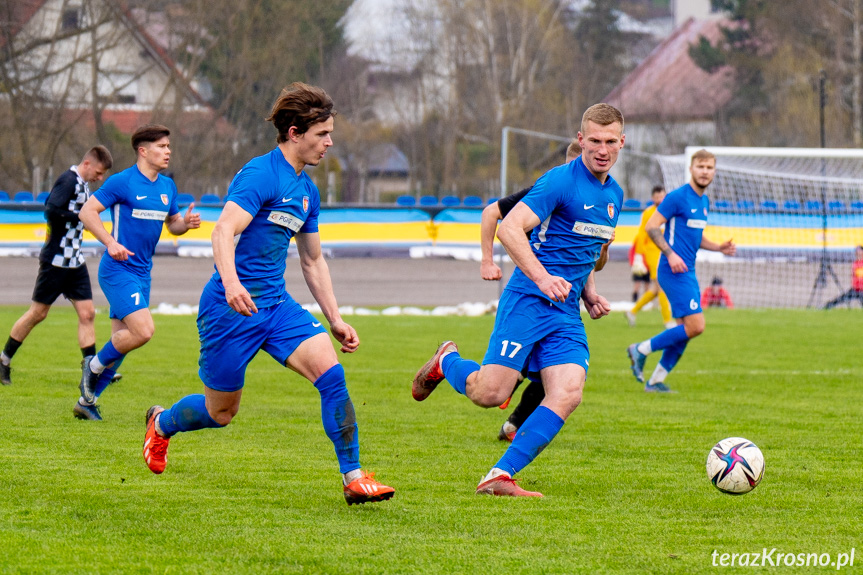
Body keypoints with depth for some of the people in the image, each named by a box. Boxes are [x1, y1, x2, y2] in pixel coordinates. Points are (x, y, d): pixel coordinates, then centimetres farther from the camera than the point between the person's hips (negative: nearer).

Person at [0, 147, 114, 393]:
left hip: (75, 261, 8)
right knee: (38, 313, 2)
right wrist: (82, 217, -21)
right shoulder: (68, 181, -16)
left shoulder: (83, 185, 12)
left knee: (87, 314, 1)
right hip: (56, 259, -8)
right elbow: (51, 210, -27)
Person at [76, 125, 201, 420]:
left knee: (122, 340, 10)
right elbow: (87, 211, -11)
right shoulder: (122, 182, -10)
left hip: (142, 273, 8)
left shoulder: (167, 187, 11)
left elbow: (173, 224, 22)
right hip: (118, 270, -8)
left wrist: (186, 223, -2)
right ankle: (94, 365, 3)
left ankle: (88, 399, 21)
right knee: (143, 330, -21)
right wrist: (110, 242, -23)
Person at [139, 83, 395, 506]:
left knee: (331, 373, -15)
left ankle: (353, 478, -13)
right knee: (220, 413, 6)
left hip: (276, 305, 7)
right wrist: (231, 283, -43)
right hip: (230, 308, -7)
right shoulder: (261, 175, -14)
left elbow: (312, 260, 24)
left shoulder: (307, 190, 13)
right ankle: (162, 424, 40)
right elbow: (223, 232, -26)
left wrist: (335, 319, 18)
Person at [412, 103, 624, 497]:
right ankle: (445, 362, 24)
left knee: (568, 394, -14)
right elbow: (509, 228, -19)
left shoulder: (614, 194, 16)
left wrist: (589, 293, 16)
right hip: (528, 302, -7)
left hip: (567, 315, 7)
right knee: (489, 393, -11)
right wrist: (542, 277, -28)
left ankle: (500, 477, -12)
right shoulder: (561, 180, -10)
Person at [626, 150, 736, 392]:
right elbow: (652, 226, -13)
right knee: (695, 326, -16)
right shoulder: (678, 197, -11)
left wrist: (718, 247, 12)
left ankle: (655, 381, 16)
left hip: (688, 272, 9)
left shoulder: (704, 201, 17)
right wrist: (670, 254, -23)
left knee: (685, 331, 9)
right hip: (674, 272, -9)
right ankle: (641, 349, -4)